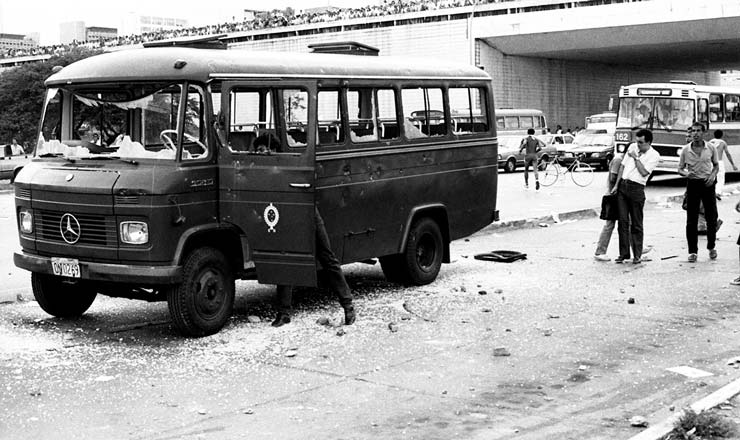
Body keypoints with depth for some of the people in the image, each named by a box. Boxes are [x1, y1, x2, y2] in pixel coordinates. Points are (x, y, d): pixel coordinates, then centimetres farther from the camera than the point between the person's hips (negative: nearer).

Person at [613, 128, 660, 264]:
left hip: (636, 188, -4)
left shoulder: (654, 155, -2)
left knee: (636, 224, 1)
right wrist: (616, 185, 10)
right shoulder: (632, 147, 12)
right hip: (622, 185, 4)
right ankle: (623, 253, 8)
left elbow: (644, 172, -13)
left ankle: (637, 255, 9)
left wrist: (636, 157, -8)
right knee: (623, 222, 3)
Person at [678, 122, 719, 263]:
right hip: (693, 183, 0)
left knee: (712, 217, 4)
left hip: (707, 183, 0)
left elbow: (716, 165, 12)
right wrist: (686, 173, -17)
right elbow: (680, 169, 5)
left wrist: (713, 175, -9)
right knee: (691, 220, -1)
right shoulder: (685, 150, -2)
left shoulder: (711, 148, -1)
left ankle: (711, 247, 24)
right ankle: (692, 251, 6)